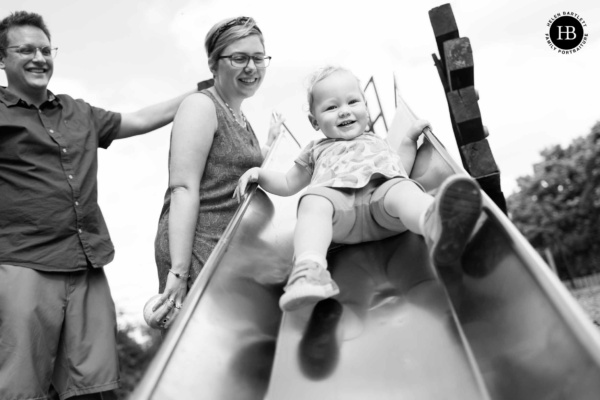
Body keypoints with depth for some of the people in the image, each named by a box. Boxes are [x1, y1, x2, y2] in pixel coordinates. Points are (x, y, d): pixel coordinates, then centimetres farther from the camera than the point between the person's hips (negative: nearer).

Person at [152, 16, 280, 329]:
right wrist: (179, 272, -25)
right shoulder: (200, 106, -8)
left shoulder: (243, 122, 18)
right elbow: (184, 190, -18)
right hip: (196, 251, -8)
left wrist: (270, 145, 17)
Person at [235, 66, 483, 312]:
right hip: (335, 195, 0)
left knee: (403, 191, -34)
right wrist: (260, 174, 22)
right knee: (313, 202, -34)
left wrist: (409, 140, 29)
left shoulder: (377, 141, 42)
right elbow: (288, 184, 39)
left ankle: (435, 224, -68)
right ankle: (309, 269, -58)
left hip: (382, 188, 1)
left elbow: (401, 171, 36)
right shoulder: (317, 151, 37)